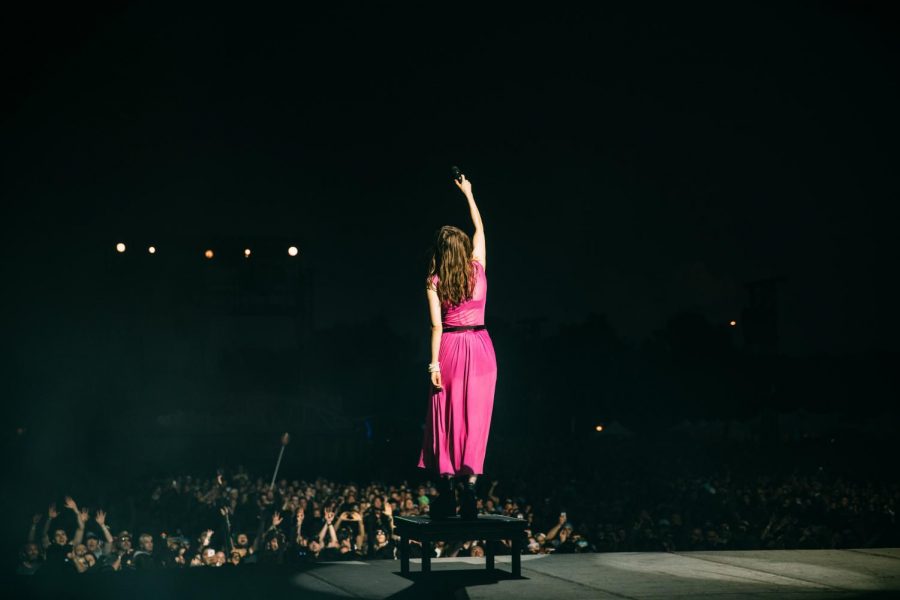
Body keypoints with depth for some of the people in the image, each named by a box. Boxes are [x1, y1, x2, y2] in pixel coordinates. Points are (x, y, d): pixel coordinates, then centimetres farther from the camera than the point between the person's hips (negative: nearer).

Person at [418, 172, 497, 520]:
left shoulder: (434, 282, -4)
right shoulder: (477, 268, 1)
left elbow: (437, 325, -9)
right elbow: (480, 229, 17)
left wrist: (435, 362, -9)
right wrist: (468, 193, 27)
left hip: (450, 348, -1)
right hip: (479, 346, 1)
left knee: (447, 418, 4)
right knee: (475, 417, -2)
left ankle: (446, 487, 0)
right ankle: (470, 484, -10)